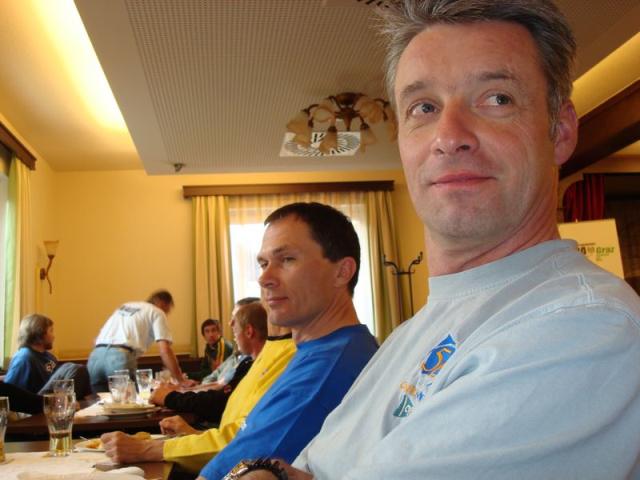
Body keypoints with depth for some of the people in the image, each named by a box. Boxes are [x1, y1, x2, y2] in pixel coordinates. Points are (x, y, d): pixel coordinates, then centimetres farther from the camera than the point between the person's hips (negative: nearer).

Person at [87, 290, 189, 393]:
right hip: (119, 357, -6)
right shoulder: (157, 312, 12)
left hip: (95, 356, 6)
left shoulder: (124, 307, 31)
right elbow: (164, 351, 1)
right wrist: (181, 381, 5)